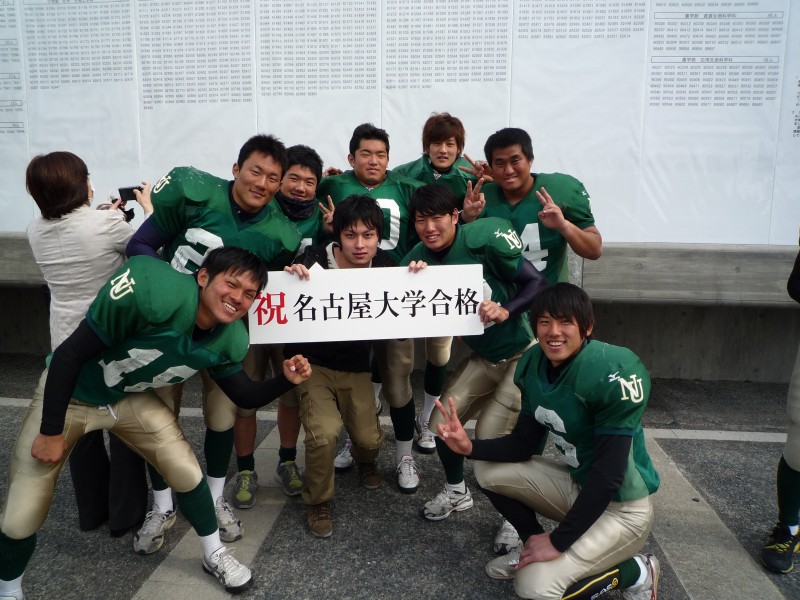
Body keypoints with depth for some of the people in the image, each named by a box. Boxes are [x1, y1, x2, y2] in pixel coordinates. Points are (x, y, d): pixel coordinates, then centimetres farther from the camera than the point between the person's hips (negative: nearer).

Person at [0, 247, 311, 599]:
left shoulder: (230, 340, -17)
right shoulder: (152, 293, -38)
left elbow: (244, 396, -1)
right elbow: (70, 354, -28)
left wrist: (286, 380, -21)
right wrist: (50, 431, -20)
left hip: (132, 398, 4)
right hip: (68, 393, -4)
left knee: (187, 474, -3)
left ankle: (215, 556, 24)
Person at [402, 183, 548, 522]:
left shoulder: (484, 236, -22)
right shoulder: (416, 260, -7)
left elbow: (537, 282, -19)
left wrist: (506, 311, -36)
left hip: (523, 352, -5)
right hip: (482, 356, 6)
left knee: (491, 439, -8)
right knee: (442, 422, 3)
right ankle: (456, 493, 31)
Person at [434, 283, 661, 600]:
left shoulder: (616, 374, -28)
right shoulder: (534, 365, -5)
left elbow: (609, 473, -27)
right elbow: (524, 443, 1)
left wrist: (558, 541, -24)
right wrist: (470, 447, -18)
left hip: (622, 505, -7)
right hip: (577, 483, 7)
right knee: (488, 471, -2)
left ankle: (637, 572, 4)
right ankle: (531, 546, 18)